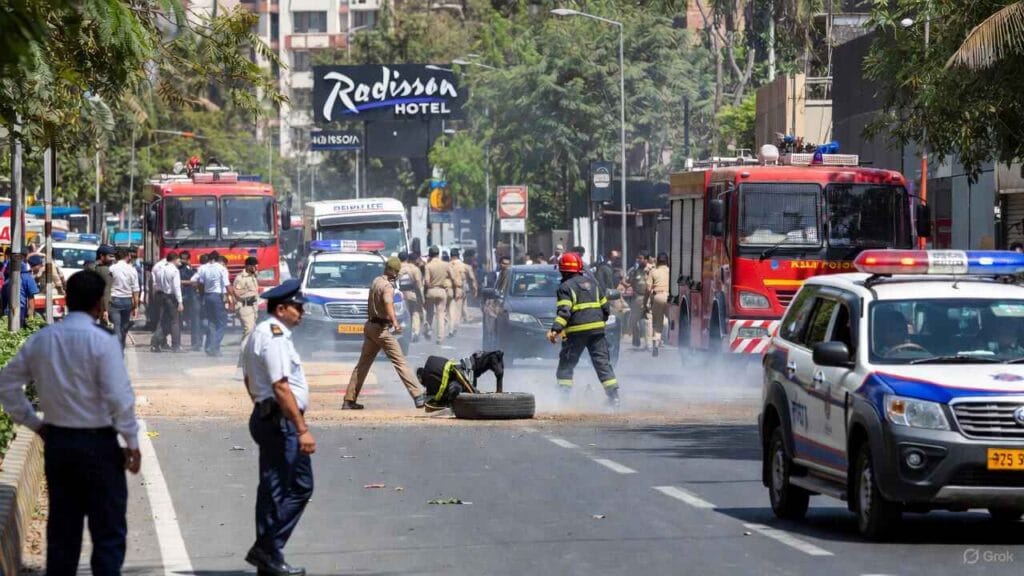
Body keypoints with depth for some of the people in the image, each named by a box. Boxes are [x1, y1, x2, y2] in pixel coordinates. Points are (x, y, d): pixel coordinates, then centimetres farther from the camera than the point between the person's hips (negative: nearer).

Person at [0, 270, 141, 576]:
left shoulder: (40, 340, 3)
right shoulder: (101, 341, -15)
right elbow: (119, 397, -19)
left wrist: (33, 422, 14)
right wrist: (132, 442, -10)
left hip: (56, 441, 6)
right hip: (97, 444, -6)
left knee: (62, 528, 14)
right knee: (108, 532, 2)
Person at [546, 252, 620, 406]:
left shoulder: (566, 287, -5)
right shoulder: (592, 283, 15)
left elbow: (564, 312, -18)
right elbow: (605, 307, 18)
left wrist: (555, 329, -23)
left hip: (576, 331, -5)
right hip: (597, 329, 5)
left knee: (566, 364, 6)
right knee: (602, 362, 6)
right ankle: (614, 395, -2)